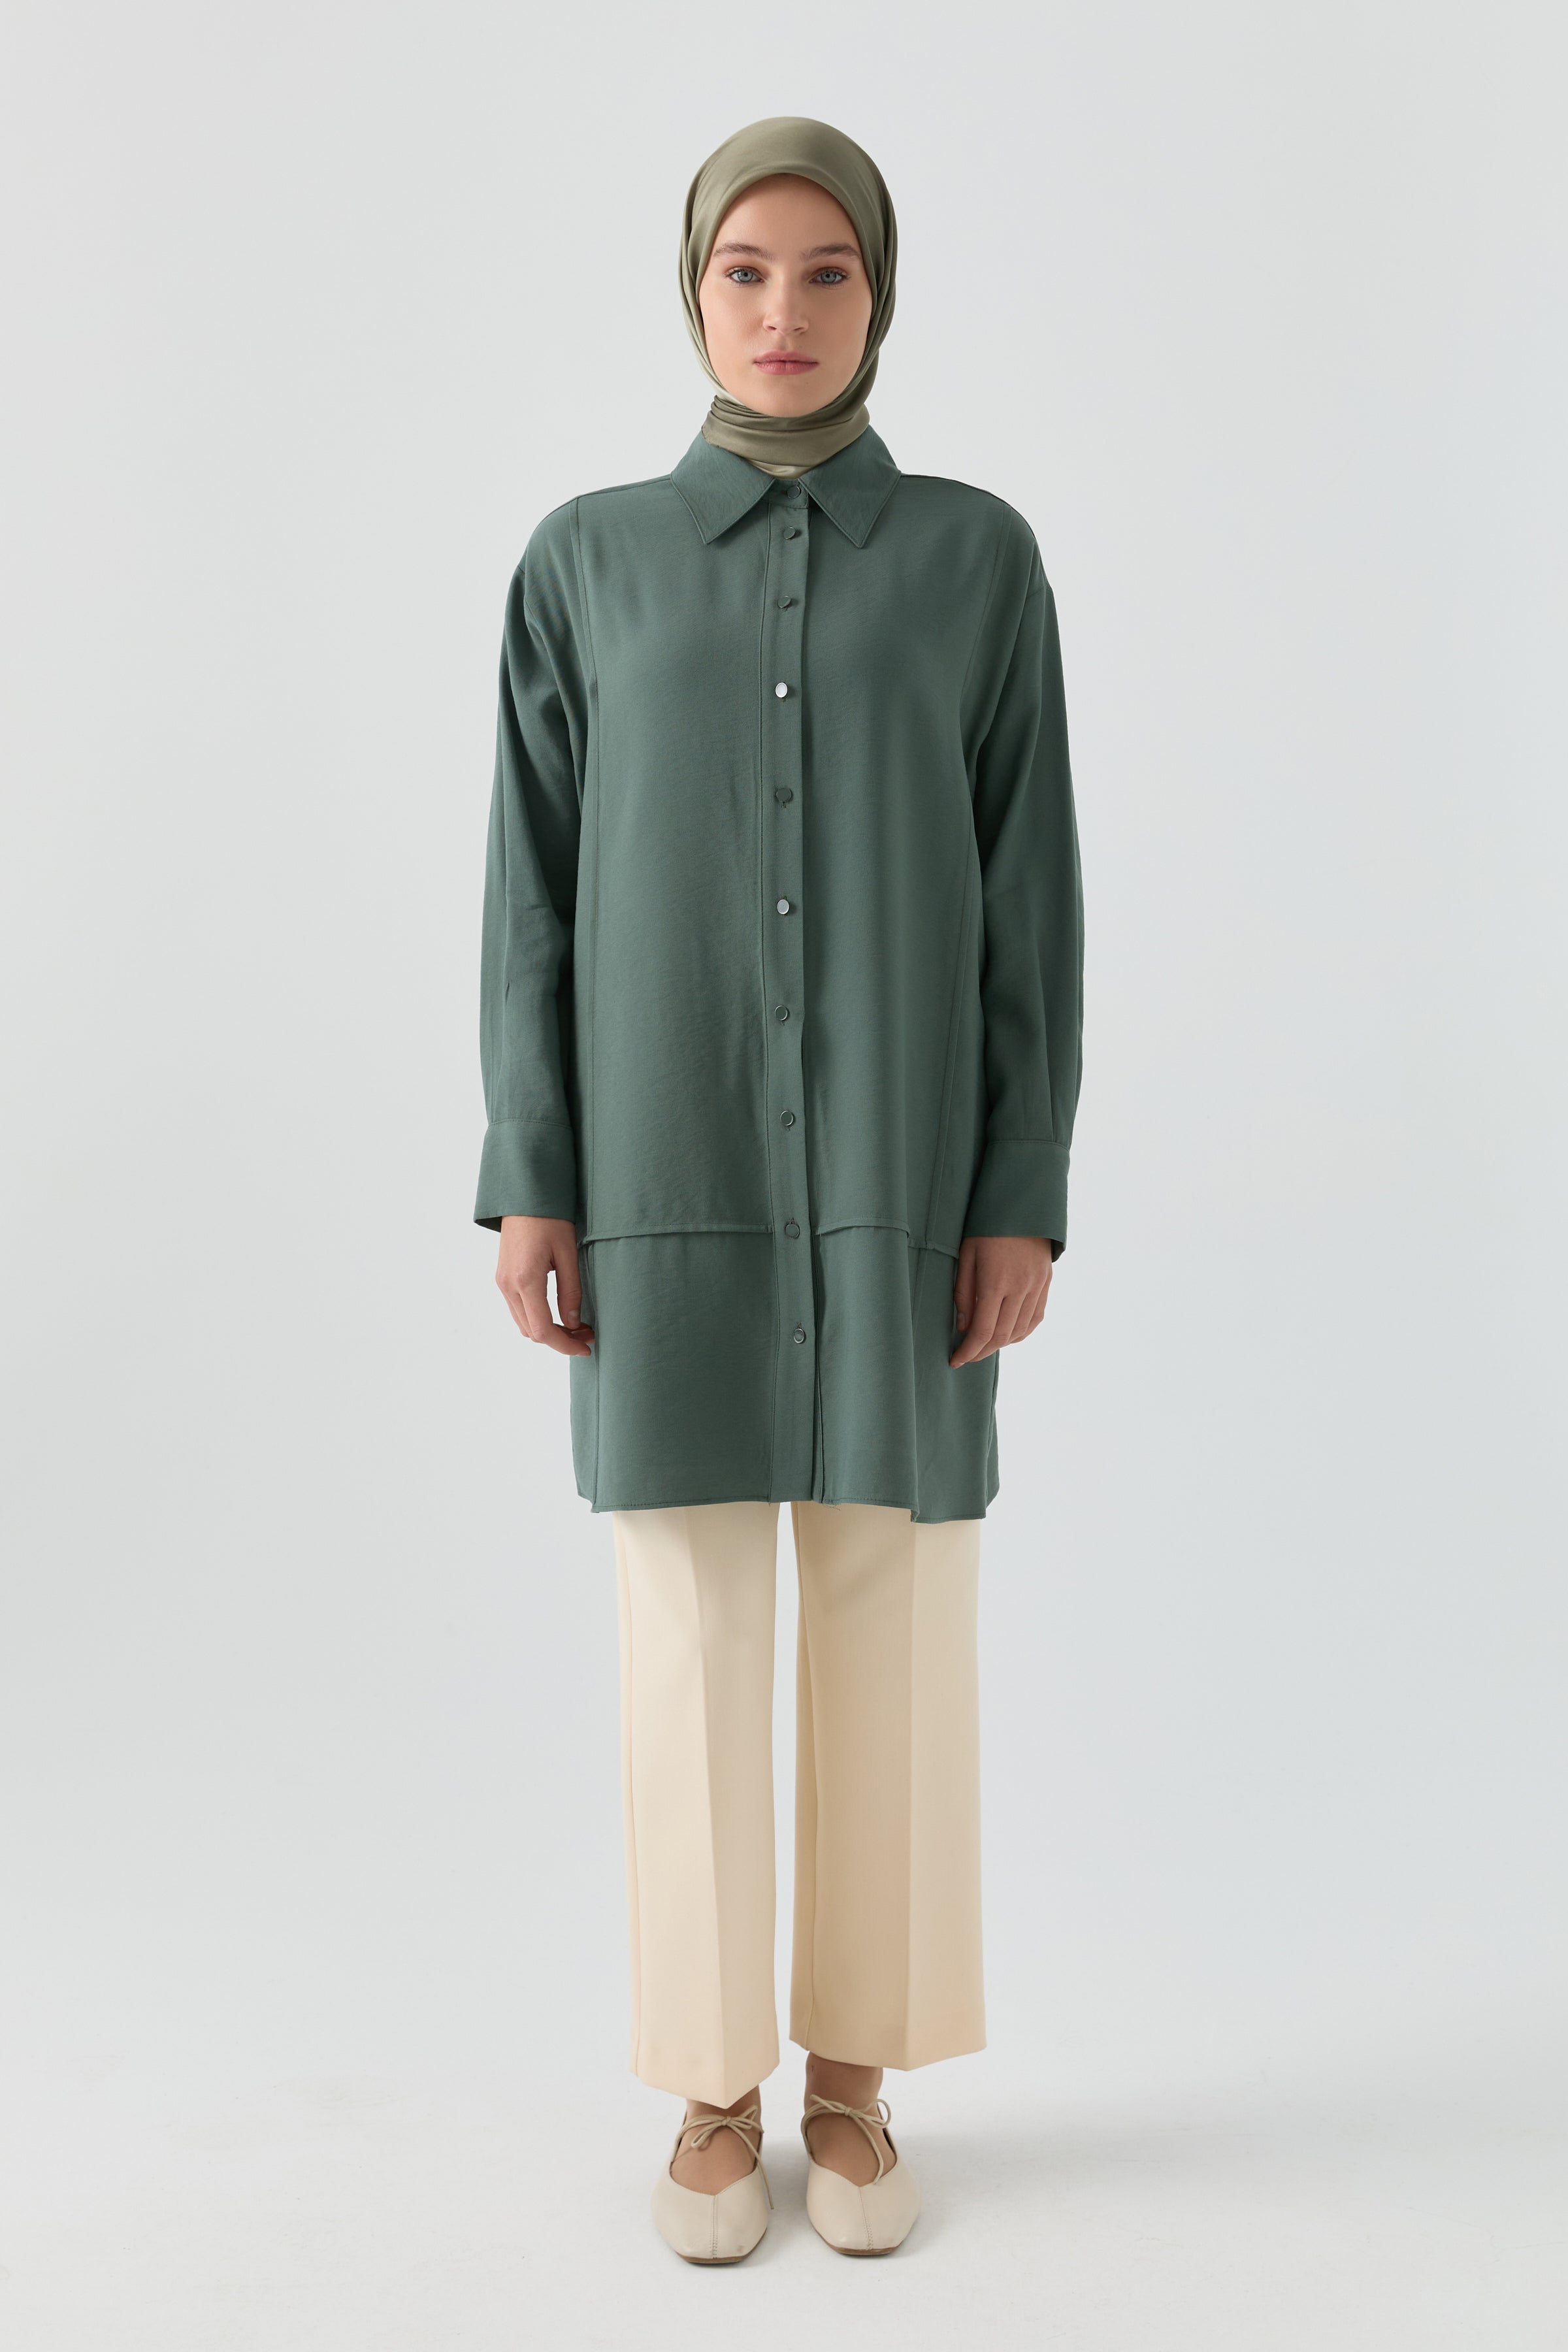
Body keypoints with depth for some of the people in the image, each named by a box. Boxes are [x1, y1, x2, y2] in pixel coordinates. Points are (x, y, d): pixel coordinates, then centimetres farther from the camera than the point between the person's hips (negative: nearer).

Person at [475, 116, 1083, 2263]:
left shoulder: (977, 559, 5)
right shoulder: (588, 562, 6)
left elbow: (1029, 896, 2)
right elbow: (536, 891, 4)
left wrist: (1026, 1194, -5)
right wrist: (527, 1181, -3)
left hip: (897, 1170, 0)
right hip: (673, 1165, 0)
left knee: (893, 1622, 5)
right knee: (691, 1628, 4)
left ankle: (856, 2083, 25)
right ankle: (719, 2087, 23)